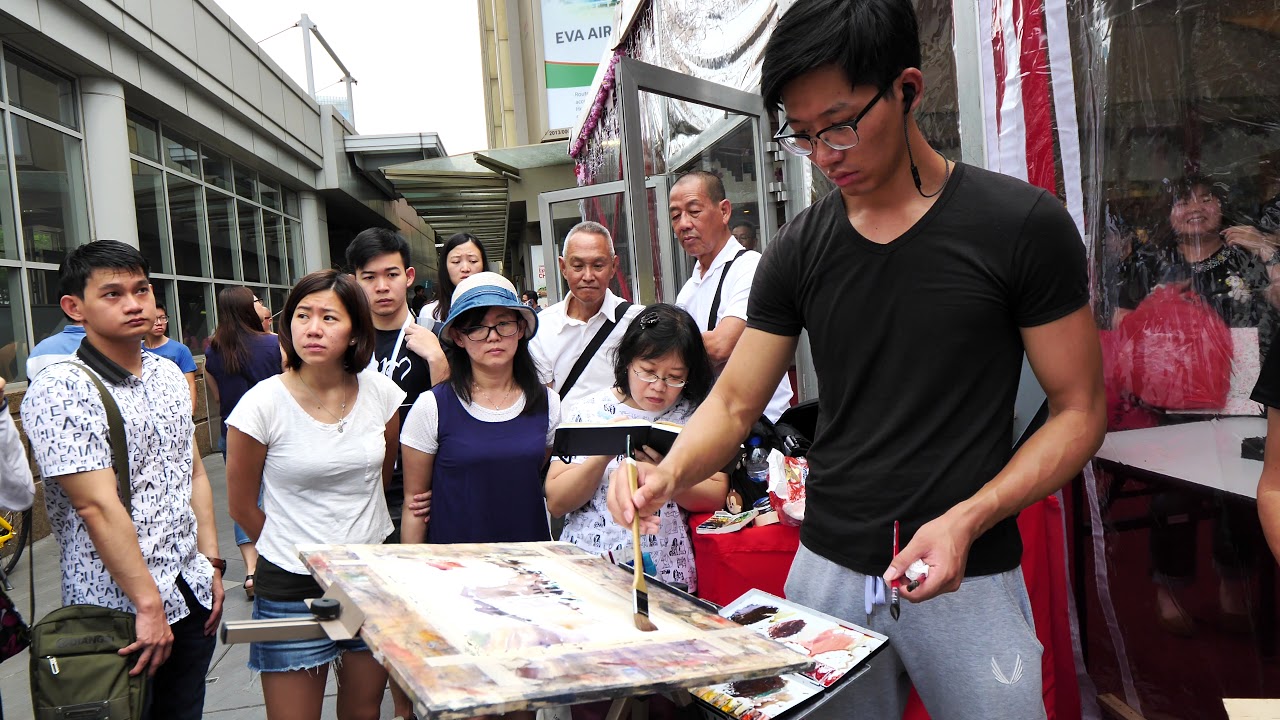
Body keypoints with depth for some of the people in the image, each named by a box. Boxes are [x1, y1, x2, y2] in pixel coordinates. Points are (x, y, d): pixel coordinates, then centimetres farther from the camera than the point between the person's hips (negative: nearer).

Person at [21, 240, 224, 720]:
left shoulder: (168, 374, 8)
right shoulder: (60, 391, -16)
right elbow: (98, 506, -21)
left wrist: (212, 564, 10)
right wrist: (149, 606, -20)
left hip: (192, 595, 7)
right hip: (118, 611, -7)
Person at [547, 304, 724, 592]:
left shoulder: (696, 415, 6)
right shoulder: (588, 411, 6)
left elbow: (716, 498, 0)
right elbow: (556, 504, 2)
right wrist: (604, 453, -12)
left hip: (667, 578, 0)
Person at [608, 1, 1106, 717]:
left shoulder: (1021, 223, -8)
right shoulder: (800, 249, 2)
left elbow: (1079, 411, -6)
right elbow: (734, 404, 5)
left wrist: (966, 520, -19)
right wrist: (669, 475, -16)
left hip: (966, 579, -3)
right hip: (827, 572, 3)